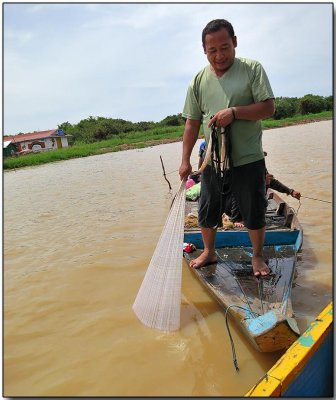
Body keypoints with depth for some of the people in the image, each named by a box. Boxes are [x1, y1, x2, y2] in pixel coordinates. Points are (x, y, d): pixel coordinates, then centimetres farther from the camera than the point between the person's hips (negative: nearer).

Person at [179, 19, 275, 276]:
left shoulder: (253, 69, -3)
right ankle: (209, 252, 35)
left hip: (248, 159, -2)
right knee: (207, 212, 12)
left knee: (255, 213, 7)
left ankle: (257, 257, 30)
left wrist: (234, 112, -23)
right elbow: (192, 123, 5)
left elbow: (269, 108, -9)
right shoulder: (199, 81, 5)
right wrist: (185, 160, 2)